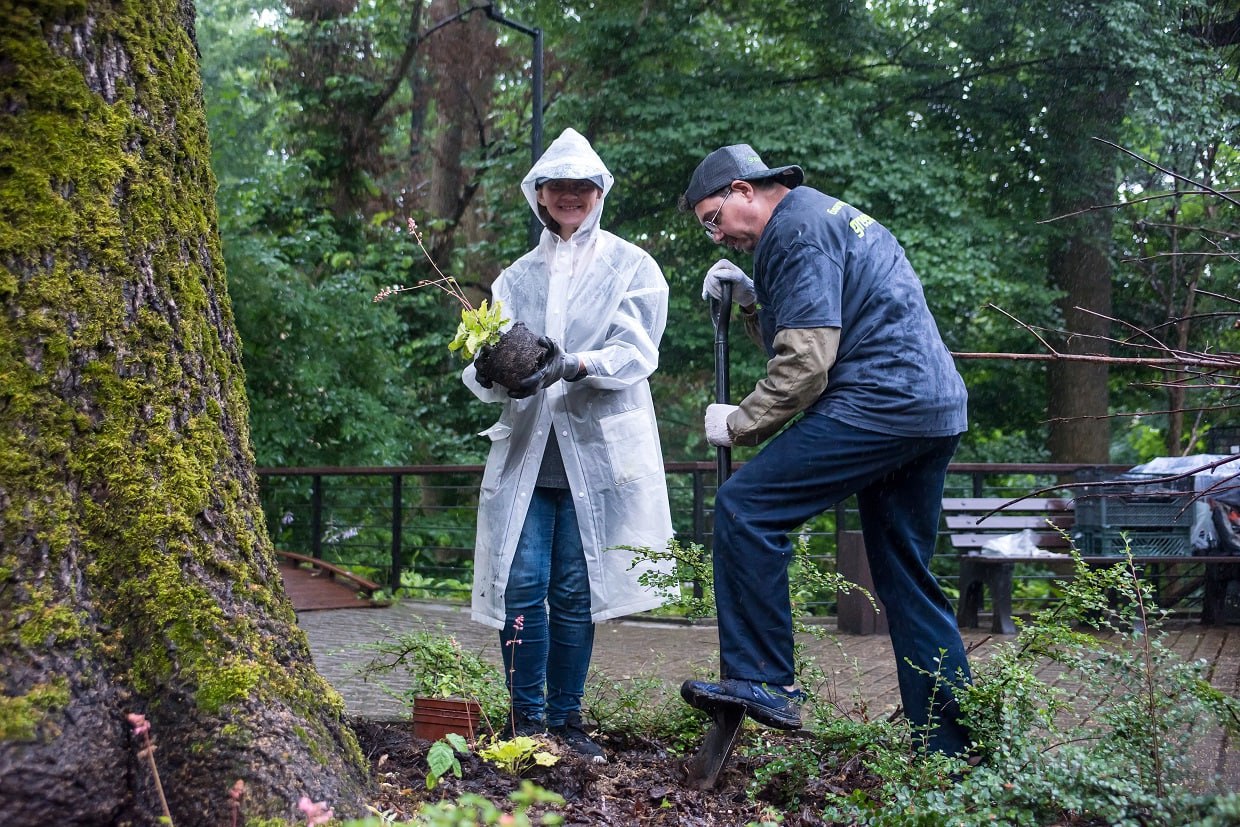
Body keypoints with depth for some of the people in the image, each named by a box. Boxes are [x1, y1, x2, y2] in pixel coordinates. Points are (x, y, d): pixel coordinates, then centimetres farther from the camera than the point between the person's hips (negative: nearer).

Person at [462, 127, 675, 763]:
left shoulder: (630, 266, 8)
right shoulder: (517, 276, 17)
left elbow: (636, 350, -6)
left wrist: (572, 365, -24)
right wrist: (490, 372, -16)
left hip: (596, 447, -2)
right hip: (525, 447, 2)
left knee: (574, 590, 1)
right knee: (522, 584, -6)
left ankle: (565, 717, 14)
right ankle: (526, 717, 6)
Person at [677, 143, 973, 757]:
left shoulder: (798, 227, -6)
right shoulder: (827, 217, 26)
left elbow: (806, 362, -15)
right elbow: (801, 338, 30)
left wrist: (739, 424, -4)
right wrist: (751, 302, 16)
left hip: (880, 401, -11)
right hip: (933, 410, 11)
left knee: (746, 507, -11)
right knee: (907, 582, 13)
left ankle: (761, 683, -10)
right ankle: (953, 749, 16)